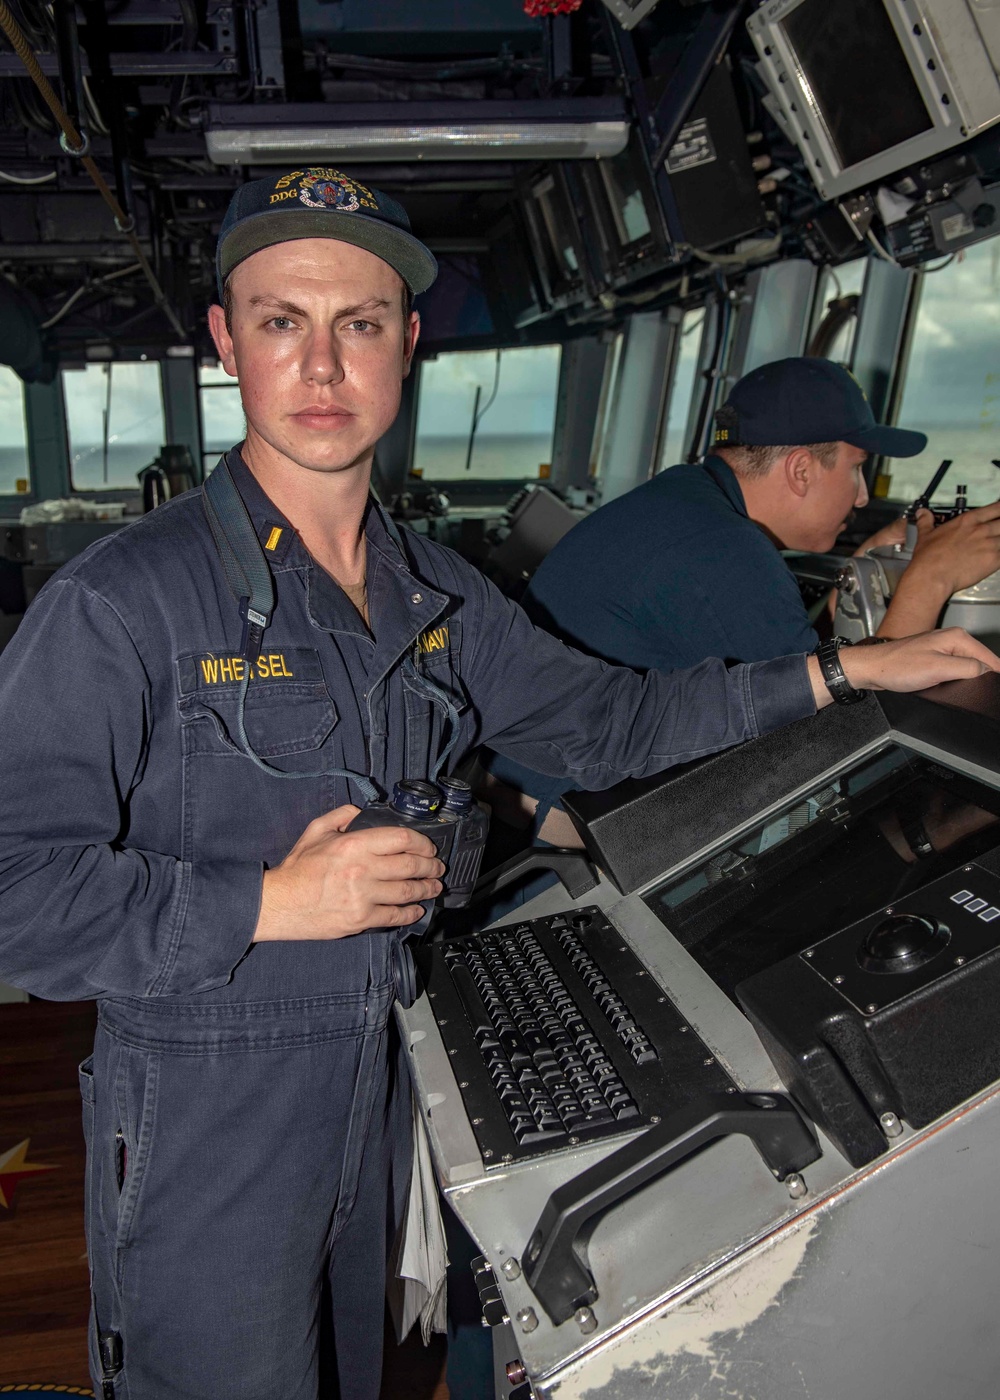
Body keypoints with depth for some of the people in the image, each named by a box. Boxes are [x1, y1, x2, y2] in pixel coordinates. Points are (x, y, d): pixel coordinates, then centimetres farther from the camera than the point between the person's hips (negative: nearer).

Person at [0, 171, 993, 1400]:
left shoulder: (435, 597, 2)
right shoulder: (122, 602, -19)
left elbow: (603, 721, 9)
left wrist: (841, 672, 6)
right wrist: (270, 904, -24)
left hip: (373, 1099, 6)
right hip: (200, 1129, -5)